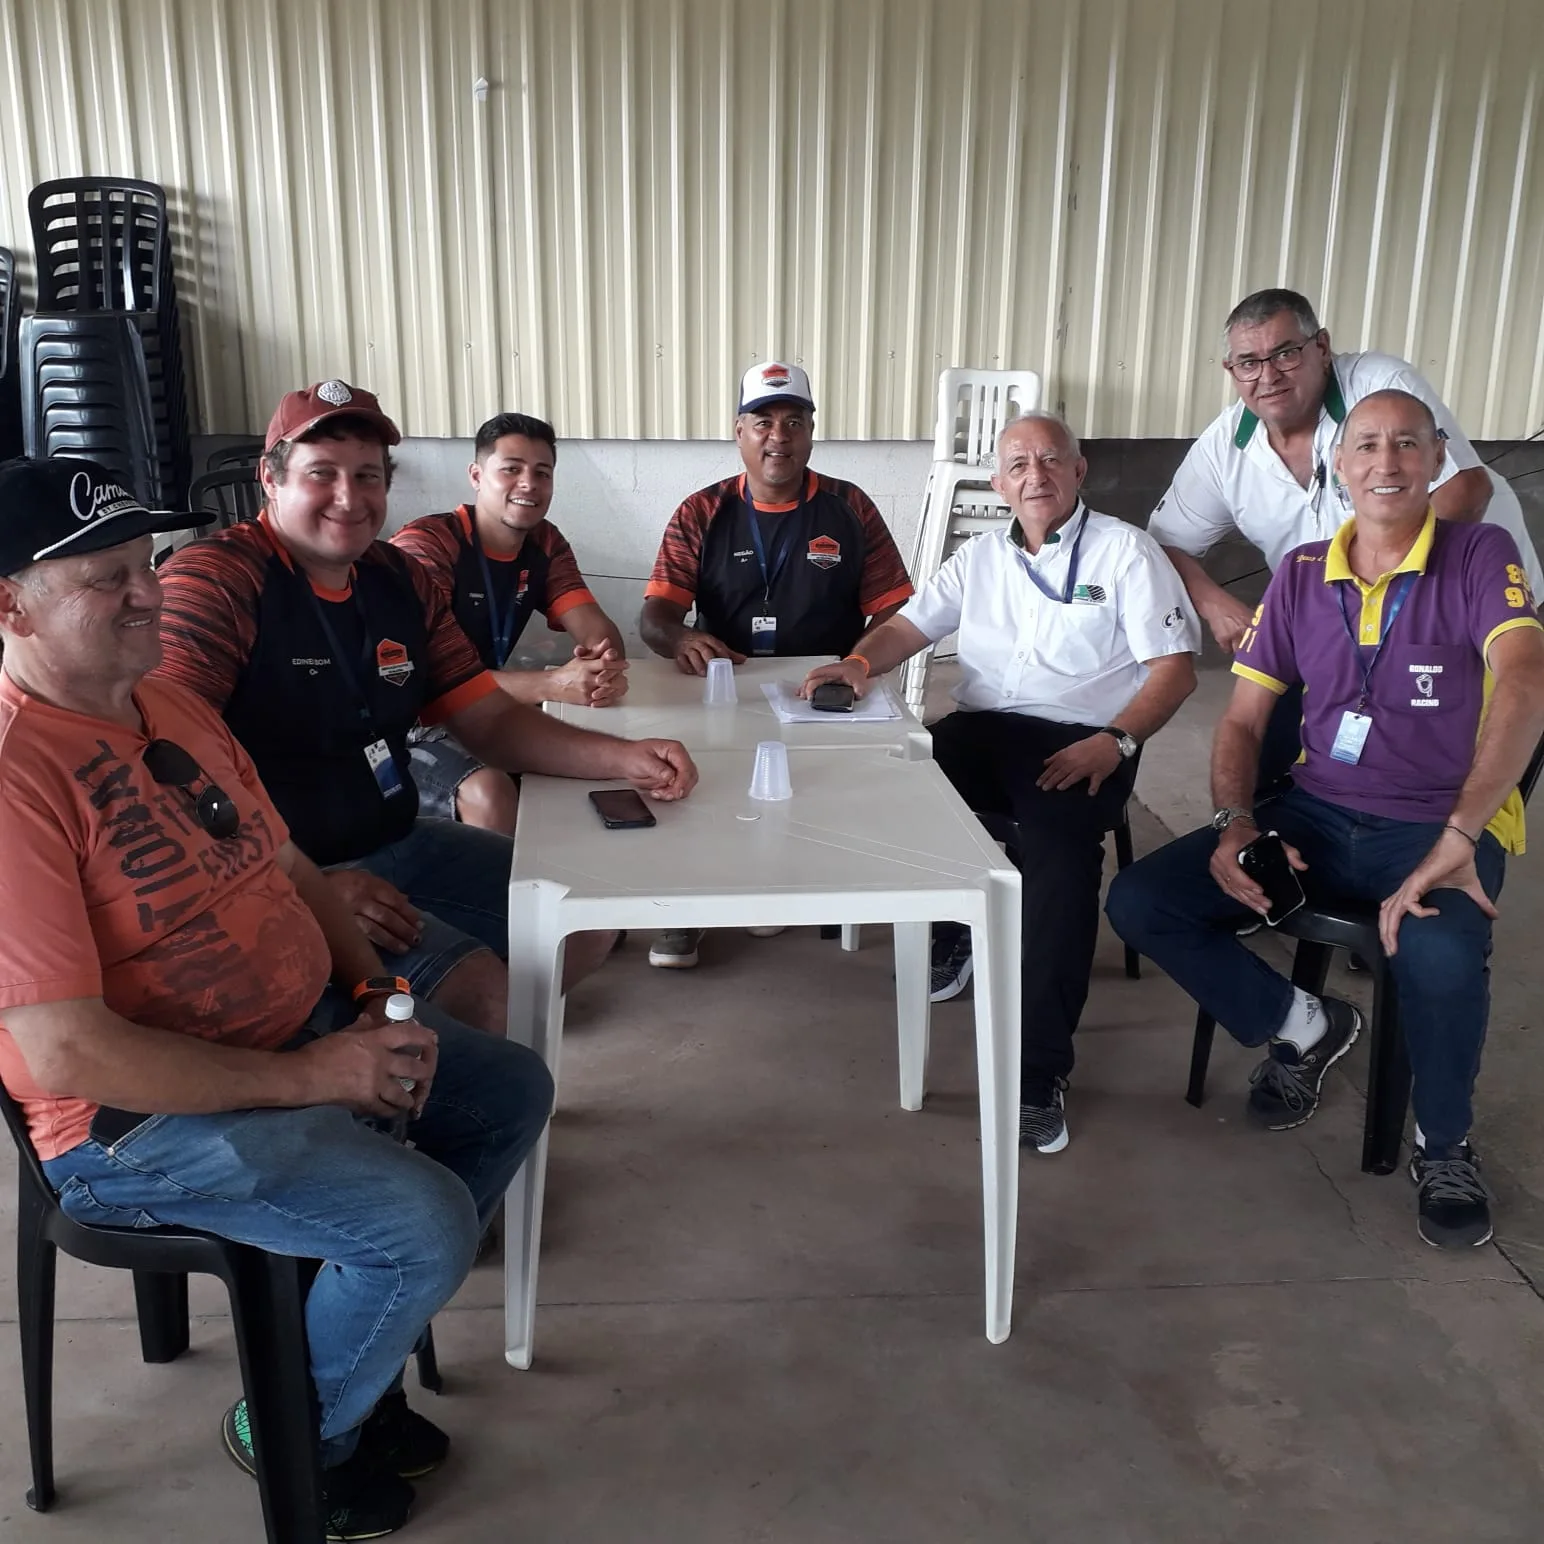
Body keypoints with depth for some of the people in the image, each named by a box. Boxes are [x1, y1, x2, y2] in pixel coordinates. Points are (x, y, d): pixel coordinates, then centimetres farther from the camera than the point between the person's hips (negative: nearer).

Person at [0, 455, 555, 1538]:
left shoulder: (170, 703, 5)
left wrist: (371, 993, -2)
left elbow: (288, 867, 14)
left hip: (309, 1028, 9)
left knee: (513, 1091, 11)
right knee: (426, 1221, -23)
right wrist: (306, 1077, -23)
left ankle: (361, 1348, 25)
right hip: (140, 1121, -9)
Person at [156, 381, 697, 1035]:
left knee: (588, 923, 11)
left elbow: (491, 721, 10)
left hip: (399, 844, 9)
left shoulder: (400, 581, 9)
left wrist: (626, 758, -5)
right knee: (483, 992, -25)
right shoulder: (211, 580, -15)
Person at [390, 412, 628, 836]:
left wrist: (608, 666, -31)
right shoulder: (424, 545, -18)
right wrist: (553, 684, -40)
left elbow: (599, 629, -5)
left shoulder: (545, 543, 5)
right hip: (405, 724, -7)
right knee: (491, 794, -32)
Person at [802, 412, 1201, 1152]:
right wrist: (859, 661, -9)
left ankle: (1040, 1072, -29)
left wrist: (1115, 741, -18)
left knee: (1060, 852, -34)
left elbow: (1175, 668, -2)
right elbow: (909, 625, 15)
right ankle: (948, 933, 1)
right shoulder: (980, 556, 20)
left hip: (1080, 741, -4)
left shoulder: (1126, 549, 5)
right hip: (983, 730, 4)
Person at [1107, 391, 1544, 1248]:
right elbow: (1242, 721, 8)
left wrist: (1459, 837, -36)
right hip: (1315, 812, 4)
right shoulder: (1302, 574, 7)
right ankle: (1301, 1026, 12)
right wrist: (1235, 824, -12)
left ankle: (1443, 1147, -4)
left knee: (1438, 954, -38)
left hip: (1441, 826, -4)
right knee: (1138, 901, -14)